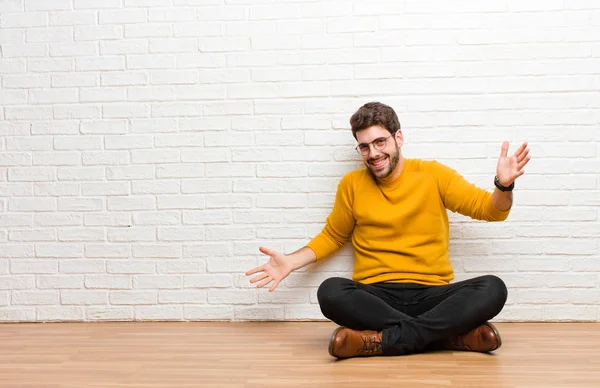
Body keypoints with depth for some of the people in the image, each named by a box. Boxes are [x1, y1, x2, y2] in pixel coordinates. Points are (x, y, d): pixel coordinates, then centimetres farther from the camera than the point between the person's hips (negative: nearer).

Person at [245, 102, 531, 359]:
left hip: (432, 294, 0)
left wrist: (503, 185, -16)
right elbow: (332, 236, 19)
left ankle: (381, 340, -29)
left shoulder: (433, 174, 5)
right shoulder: (352, 184, 7)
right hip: (376, 296, 0)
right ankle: (455, 334, -28)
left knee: (493, 289, -27)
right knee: (330, 292, -32)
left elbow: (491, 210, 6)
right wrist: (291, 262, 6)